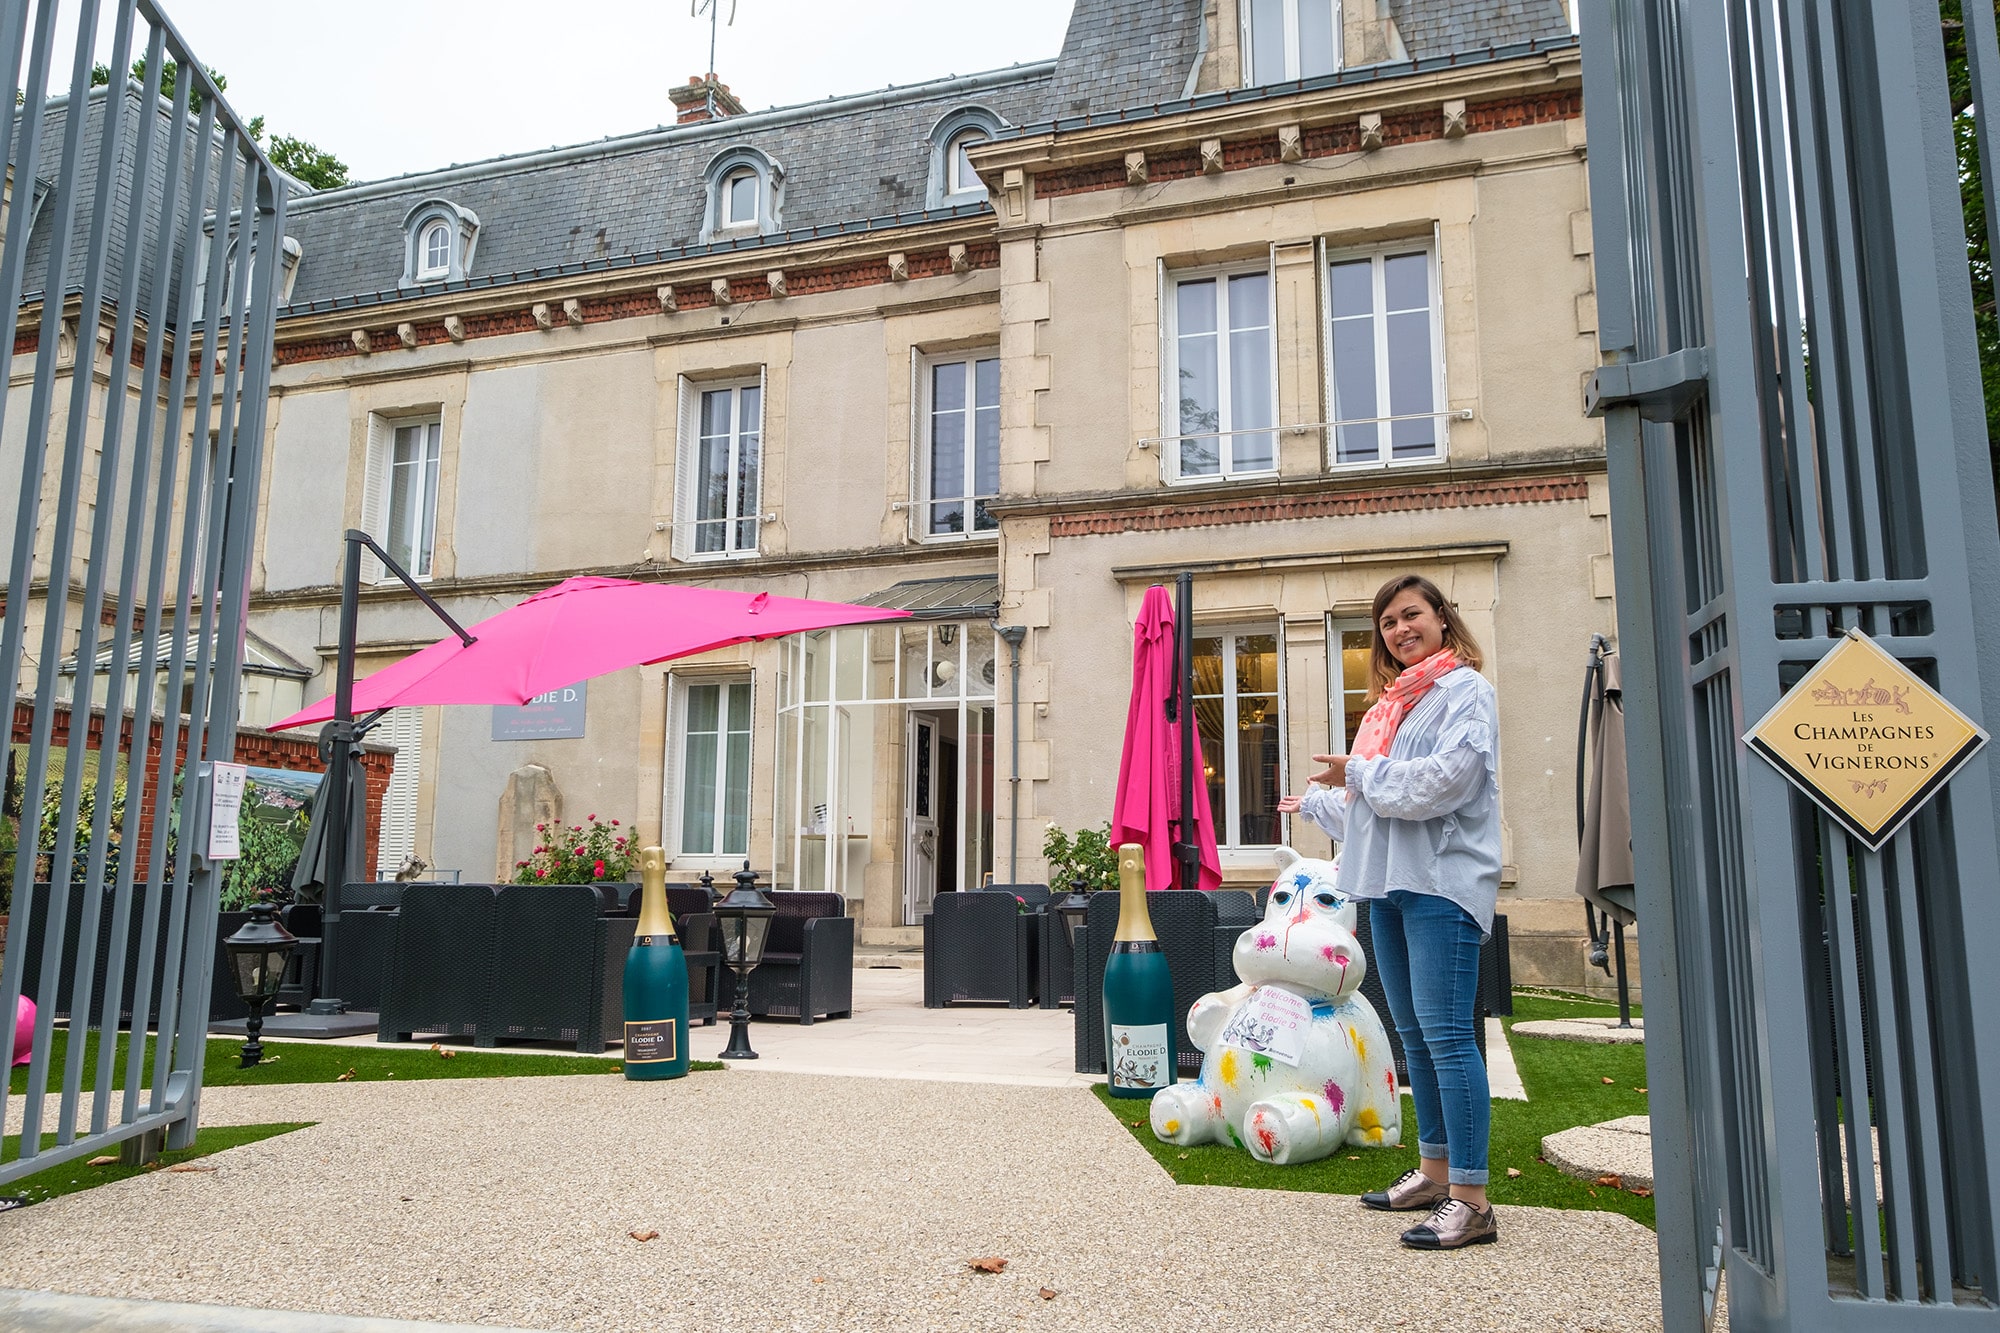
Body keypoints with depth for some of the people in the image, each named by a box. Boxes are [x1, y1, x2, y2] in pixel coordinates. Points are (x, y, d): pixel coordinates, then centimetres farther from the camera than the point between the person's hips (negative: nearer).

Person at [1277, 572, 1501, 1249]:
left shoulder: (1464, 690, -2)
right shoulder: (1389, 702, 23)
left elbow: (1446, 777, -18)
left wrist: (1358, 773, -9)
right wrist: (1316, 801, 45)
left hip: (1440, 882, -8)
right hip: (1388, 883, 9)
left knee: (1444, 1031, -12)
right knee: (1413, 1033, 12)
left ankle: (1471, 1200, -8)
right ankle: (1435, 1172, 22)